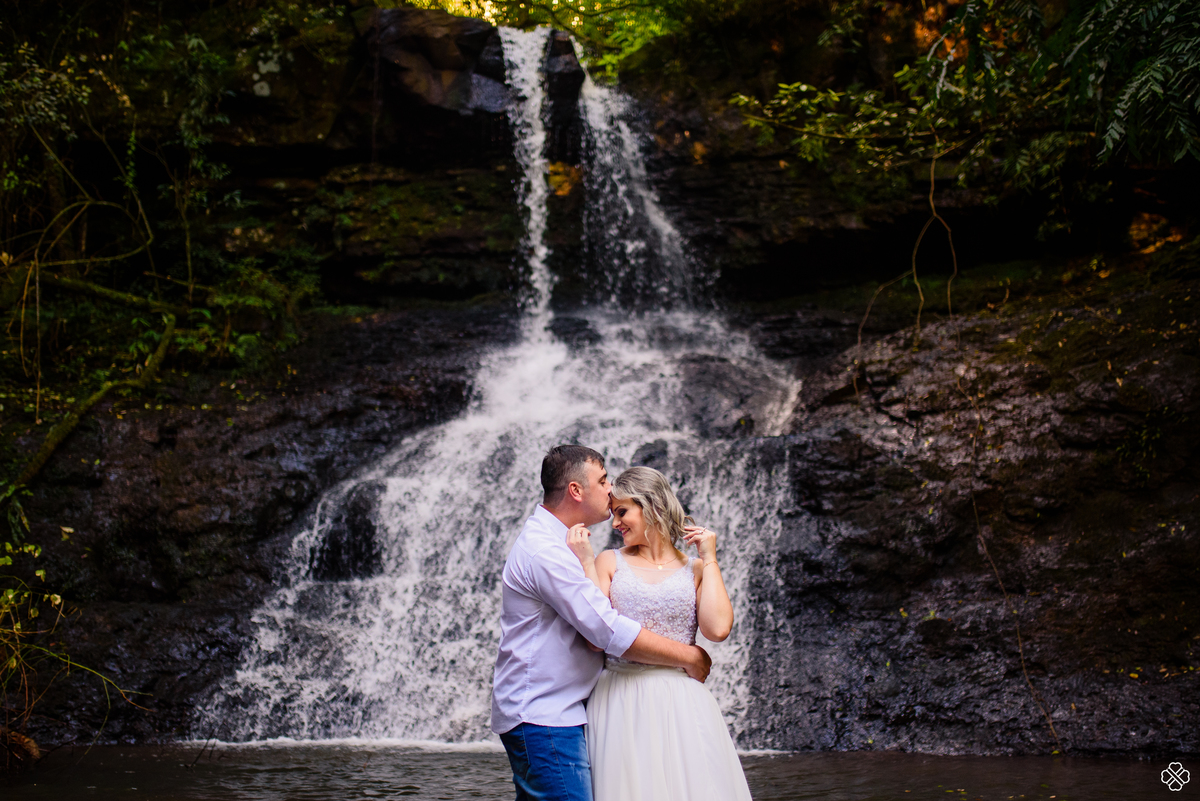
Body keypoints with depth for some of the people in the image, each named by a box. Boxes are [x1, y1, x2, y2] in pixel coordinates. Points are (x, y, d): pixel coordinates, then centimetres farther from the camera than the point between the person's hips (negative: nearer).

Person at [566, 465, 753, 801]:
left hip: (682, 703, 0)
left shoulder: (696, 569, 10)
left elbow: (718, 629, -8)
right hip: (620, 701, 0)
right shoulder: (610, 563, 9)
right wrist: (586, 563, -4)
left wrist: (709, 560, 1)